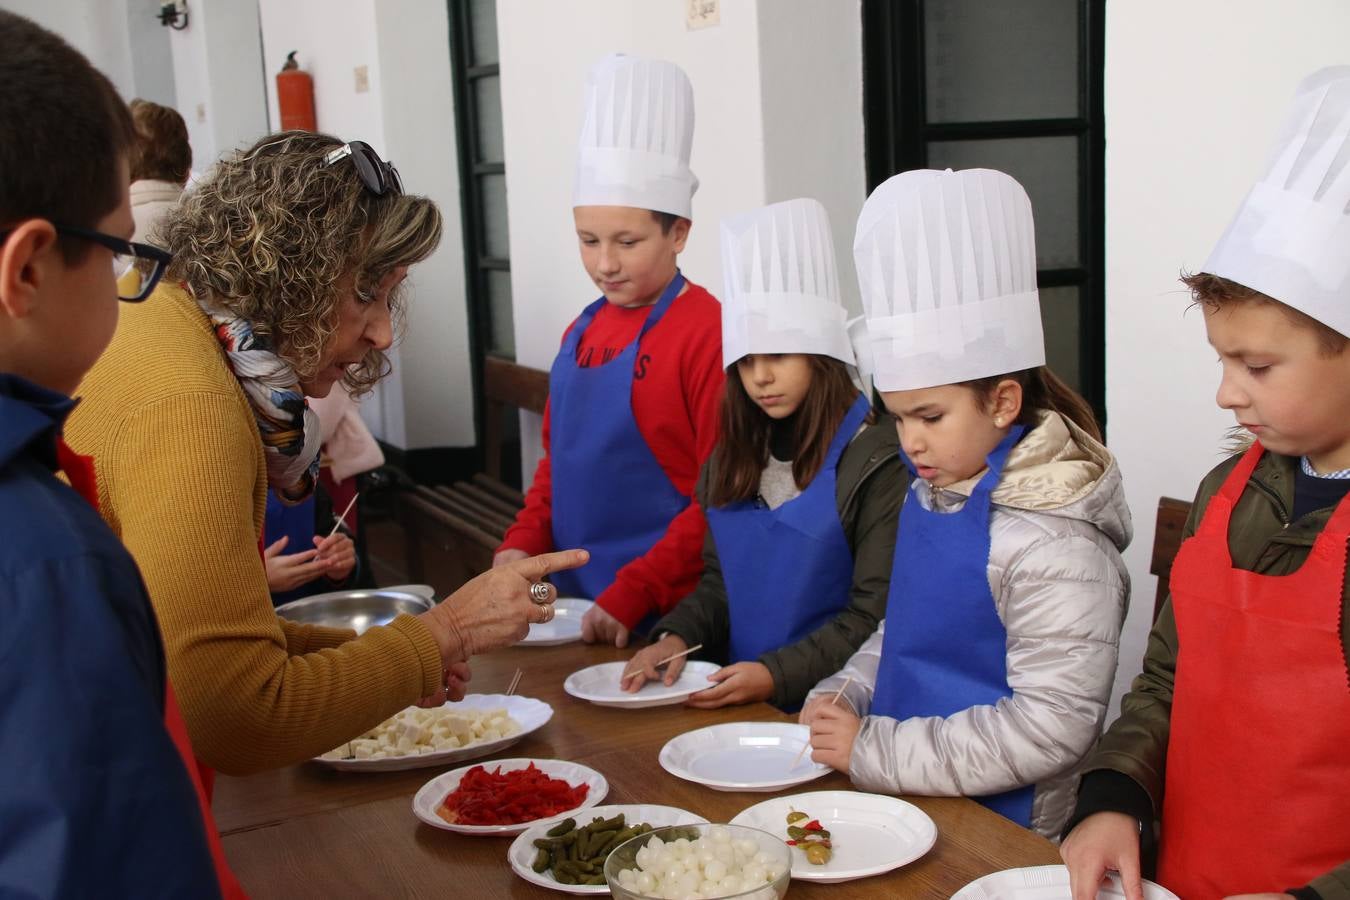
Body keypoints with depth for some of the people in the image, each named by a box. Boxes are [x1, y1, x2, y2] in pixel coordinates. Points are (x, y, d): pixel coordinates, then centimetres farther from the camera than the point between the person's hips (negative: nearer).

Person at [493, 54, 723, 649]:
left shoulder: (706, 332, -15)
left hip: (666, 615, -7)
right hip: (578, 608, 7)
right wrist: (523, 544, 0)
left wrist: (632, 595, -21)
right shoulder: (583, 331, 8)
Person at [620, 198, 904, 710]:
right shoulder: (732, 461, 13)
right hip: (738, 699, 6)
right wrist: (676, 638, -2)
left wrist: (777, 675, -18)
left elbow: (874, 615, -10)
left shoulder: (875, 461, -9)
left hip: (824, 706, -6)